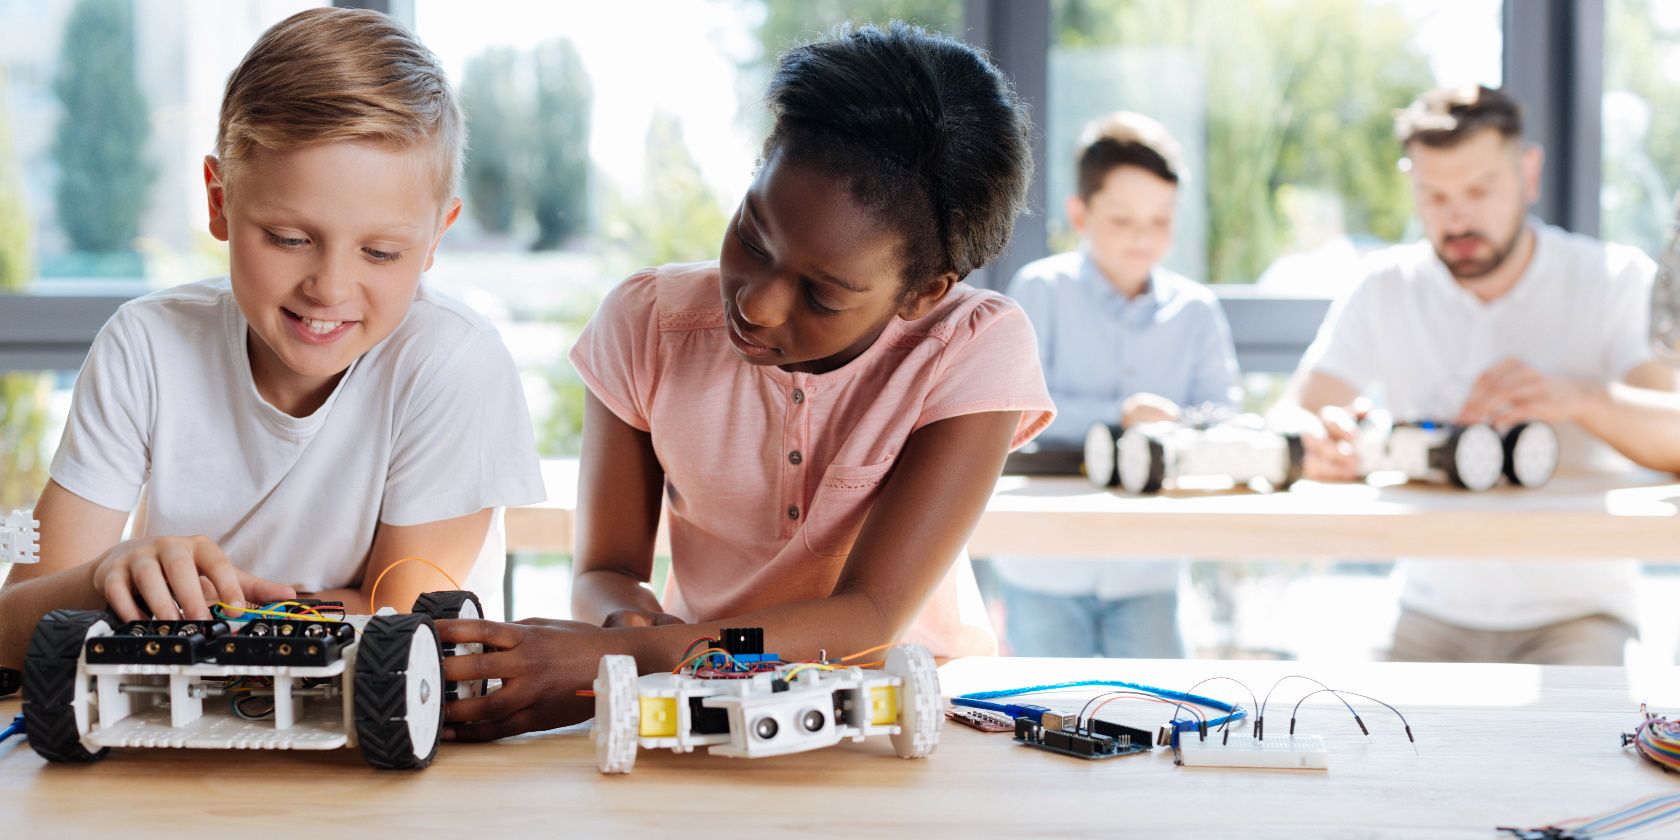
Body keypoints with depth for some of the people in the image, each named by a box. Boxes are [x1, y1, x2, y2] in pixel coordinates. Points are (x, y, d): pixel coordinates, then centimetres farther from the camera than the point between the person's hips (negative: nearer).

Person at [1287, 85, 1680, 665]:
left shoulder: (1616, 280, -3)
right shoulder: (1387, 291, 3)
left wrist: (1578, 398, -37)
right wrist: (1319, 446, -30)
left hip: (1574, 611, -2)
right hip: (1433, 614, 2)